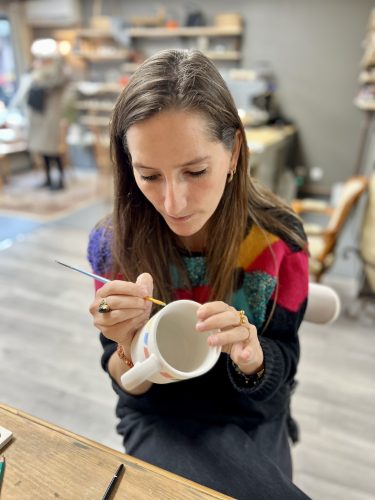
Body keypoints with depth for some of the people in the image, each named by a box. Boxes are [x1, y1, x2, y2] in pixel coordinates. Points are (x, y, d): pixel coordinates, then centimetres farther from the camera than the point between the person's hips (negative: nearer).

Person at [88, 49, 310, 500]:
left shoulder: (278, 237, -18)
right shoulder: (112, 243, -18)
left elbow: (281, 369, -9)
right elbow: (129, 385, -10)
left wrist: (251, 356, -32)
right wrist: (129, 346, -32)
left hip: (251, 419, 3)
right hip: (160, 416, -2)